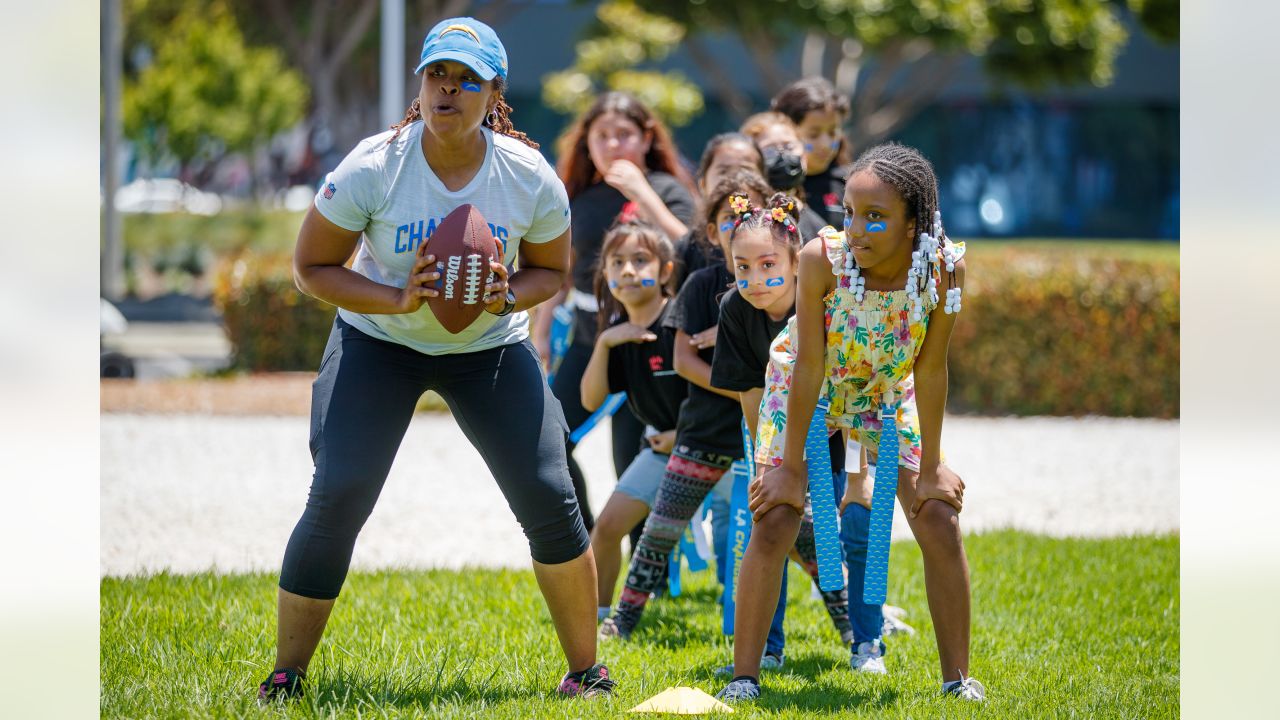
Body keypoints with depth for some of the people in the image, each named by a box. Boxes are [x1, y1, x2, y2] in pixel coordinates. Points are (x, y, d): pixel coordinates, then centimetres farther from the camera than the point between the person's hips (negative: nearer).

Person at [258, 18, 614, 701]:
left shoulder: (530, 177, -15)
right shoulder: (372, 167, -21)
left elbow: (551, 270, 2)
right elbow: (312, 268, -12)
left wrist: (508, 297, -21)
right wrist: (398, 299, -27)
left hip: (491, 346, 1)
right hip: (378, 340, -1)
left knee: (548, 496, -9)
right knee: (337, 497, -15)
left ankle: (585, 670, 8)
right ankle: (286, 674, 0)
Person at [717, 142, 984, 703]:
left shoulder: (945, 267, -29)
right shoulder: (822, 258, -34)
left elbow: (930, 370, -19)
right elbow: (808, 366, -26)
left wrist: (930, 468, -13)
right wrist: (791, 466, -20)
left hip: (888, 392, 2)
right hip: (804, 391, -2)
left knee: (940, 521, -4)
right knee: (773, 521, -12)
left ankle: (957, 677, 7)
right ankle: (744, 677, -3)